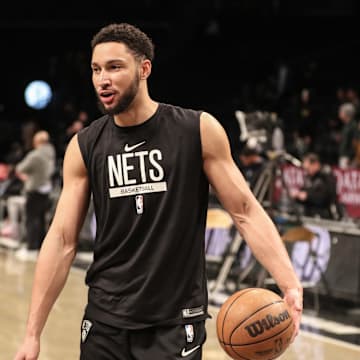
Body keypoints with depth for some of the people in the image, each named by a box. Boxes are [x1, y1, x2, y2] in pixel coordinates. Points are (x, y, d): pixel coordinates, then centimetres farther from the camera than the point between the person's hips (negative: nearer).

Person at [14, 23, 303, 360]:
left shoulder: (199, 130, -6)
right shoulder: (84, 147, 0)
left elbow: (246, 212, -5)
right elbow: (62, 240, -1)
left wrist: (290, 285, -18)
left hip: (176, 322, -2)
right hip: (105, 321, 2)